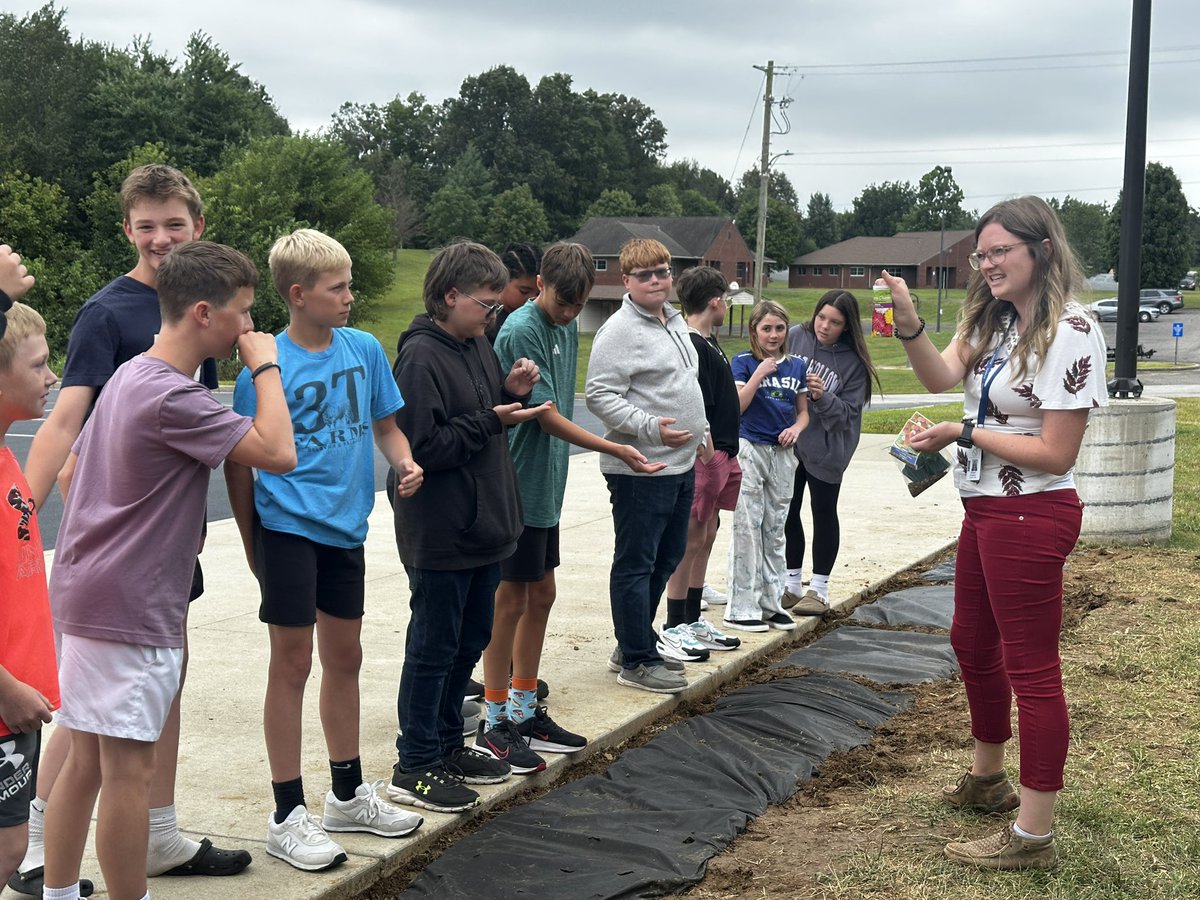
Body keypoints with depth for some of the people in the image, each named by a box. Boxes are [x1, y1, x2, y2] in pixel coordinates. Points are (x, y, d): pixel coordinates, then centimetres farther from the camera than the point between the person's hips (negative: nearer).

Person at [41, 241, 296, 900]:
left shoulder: (128, 377, 12)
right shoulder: (172, 397, -19)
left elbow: (72, 471, 19)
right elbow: (277, 453, -22)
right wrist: (266, 367, -10)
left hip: (85, 593, 10)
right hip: (129, 608, -10)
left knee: (86, 759, 16)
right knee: (129, 770, 0)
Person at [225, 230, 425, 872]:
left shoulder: (364, 349, 2)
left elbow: (385, 424, 13)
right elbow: (239, 461, -8)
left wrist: (404, 463, -7)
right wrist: (252, 544, -3)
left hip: (345, 526, 6)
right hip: (287, 525, -6)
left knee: (344, 657, 16)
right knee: (293, 664, 1)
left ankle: (348, 795, 33)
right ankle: (287, 817, 13)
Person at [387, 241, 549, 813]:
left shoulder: (477, 346, 10)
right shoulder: (421, 356, -17)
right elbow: (422, 447, -22)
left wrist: (512, 393, 1)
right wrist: (491, 420, -21)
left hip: (486, 526, 9)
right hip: (441, 535, -9)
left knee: (470, 640, 18)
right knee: (433, 648, 1)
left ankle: (446, 745, 32)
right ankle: (414, 767, 13)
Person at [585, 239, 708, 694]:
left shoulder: (675, 322, 14)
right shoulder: (619, 331, -15)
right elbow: (600, 396, -21)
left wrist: (700, 432, 22)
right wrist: (650, 428, -28)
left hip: (680, 464, 10)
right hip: (640, 469, -10)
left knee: (666, 558, 18)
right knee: (636, 564, 0)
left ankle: (636, 645, 31)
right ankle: (636, 661, 10)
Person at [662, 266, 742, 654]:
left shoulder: (708, 343, 16)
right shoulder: (692, 346, -16)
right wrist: (708, 454, -22)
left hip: (719, 454, 10)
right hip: (704, 455, -10)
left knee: (706, 536, 14)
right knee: (691, 539, -4)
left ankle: (692, 620, 23)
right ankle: (674, 626, 4)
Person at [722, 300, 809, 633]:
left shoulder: (796, 366, 9)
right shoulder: (744, 363, -3)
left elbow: (803, 411, 14)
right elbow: (737, 406, -12)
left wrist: (796, 428, -7)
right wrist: (759, 374, -18)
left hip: (782, 453, 5)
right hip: (749, 449, -4)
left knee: (774, 529, 10)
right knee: (747, 527, -4)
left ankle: (771, 602, 18)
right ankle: (741, 607, 0)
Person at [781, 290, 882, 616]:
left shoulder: (853, 362, -10)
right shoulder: (795, 336, -5)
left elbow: (848, 414, -11)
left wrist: (823, 397, -28)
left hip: (826, 449, -3)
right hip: (786, 441, 3)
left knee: (824, 513, 9)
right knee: (787, 513, 10)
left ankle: (819, 588, 19)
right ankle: (792, 583, 25)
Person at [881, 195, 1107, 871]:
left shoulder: (1069, 332, -17)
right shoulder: (994, 322, 10)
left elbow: (1056, 454, -20)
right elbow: (943, 376, -5)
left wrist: (964, 434, -17)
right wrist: (911, 327, -21)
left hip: (1029, 515, -10)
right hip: (986, 510, 10)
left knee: (1030, 666, -3)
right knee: (972, 643, 22)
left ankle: (1034, 836, 7)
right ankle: (987, 780, 43)